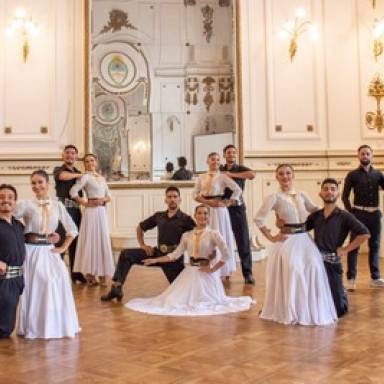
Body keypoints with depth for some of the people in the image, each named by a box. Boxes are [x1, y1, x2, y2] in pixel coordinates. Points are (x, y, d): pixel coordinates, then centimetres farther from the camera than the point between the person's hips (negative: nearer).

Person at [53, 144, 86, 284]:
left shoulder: (78, 173, 21)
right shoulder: (58, 170, 4)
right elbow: (64, 176, -19)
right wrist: (80, 175, -7)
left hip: (76, 209, 6)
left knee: (75, 241, 8)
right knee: (60, 241, -8)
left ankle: (76, 274, 14)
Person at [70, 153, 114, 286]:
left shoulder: (102, 178, 16)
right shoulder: (85, 177, -4)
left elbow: (109, 196, 16)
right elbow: (73, 192, -15)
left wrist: (103, 200, -4)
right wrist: (84, 203, -9)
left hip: (102, 212, 7)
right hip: (91, 211, -6)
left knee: (103, 240, 9)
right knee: (91, 240, -3)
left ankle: (102, 274, 17)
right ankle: (90, 275, 3)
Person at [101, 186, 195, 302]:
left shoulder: (185, 219, -4)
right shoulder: (159, 216, 11)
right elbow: (140, 227, 23)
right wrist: (142, 244, 12)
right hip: (158, 253, 4)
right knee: (126, 254, -5)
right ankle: (116, 288, -5)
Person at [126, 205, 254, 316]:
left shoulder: (213, 234, -6)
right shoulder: (187, 235, 6)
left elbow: (226, 255, -12)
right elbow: (175, 254, 4)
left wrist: (212, 269, -13)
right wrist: (155, 260, -2)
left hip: (205, 273, -4)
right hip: (190, 272, 4)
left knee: (206, 302, -9)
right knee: (175, 300, -5)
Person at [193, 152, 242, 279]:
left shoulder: (222, 176, -2)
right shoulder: (201, 177, 9)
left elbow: (237, 190, -7)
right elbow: (195, 194, 4)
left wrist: (228, 203, -10)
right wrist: (207, 202, -10)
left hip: (219, 210, -3)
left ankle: (222, 270, 8)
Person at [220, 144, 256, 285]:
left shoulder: (240, 168, 3)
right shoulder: (220, 170, 12)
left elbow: (252, 175, -19)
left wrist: (232, 174, -16)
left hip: (237, 208, -2)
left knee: (243, 240, -3)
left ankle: (247, 273, 1)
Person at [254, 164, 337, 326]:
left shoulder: (302, 196, 12)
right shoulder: (274, 197, -5)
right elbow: (258, 219, -10)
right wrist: (271, 237, -10)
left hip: (304, 238, 5)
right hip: (287, 240, -4)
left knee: (314, 267, -14)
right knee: (292, 271, -19)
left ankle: (311, 310, 2)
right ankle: (290, 312, 1)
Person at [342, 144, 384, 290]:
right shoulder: (353, 175, 1)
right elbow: (345, 196, -2)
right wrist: (351, 212, -10)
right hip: (359, 213, -4)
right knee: (354, 245, -3)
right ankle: (351, 278, 0)